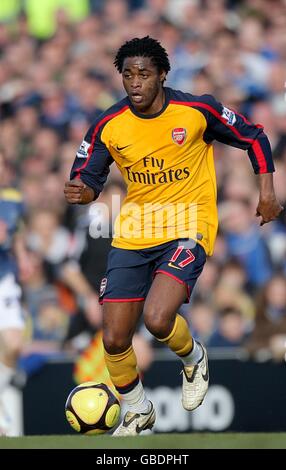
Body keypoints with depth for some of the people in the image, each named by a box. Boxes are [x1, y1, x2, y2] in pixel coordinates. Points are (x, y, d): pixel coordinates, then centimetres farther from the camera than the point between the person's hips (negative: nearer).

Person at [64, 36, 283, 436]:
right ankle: (138, 412, 28)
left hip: (187, 227, -3)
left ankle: (193, 358, 10)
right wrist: (82, 191, -23)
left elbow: (254, 137, 4)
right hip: (133, 234, 4)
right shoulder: (109, 126, -6)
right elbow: (87, 176, 1)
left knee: (157, 319, -26)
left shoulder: (198, 111, -11)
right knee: (114, 340, 0)